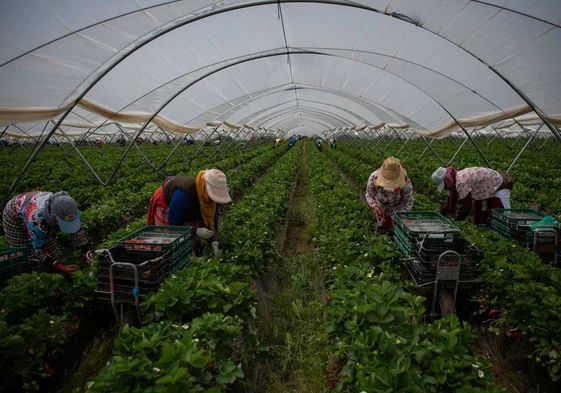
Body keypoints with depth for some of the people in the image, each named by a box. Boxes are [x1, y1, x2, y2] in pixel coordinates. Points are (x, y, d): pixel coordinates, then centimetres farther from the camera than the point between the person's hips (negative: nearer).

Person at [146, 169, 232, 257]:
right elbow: (174, 222, -34)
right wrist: (196, 230, -44)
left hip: (188, 210, 6)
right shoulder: (182, 194, -44)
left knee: (194, 242, 6)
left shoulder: (213, 196, -27)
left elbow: (212, 220, -16)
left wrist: (214, 242, -27)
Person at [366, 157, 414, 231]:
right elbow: (369, 196, -18)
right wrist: (374, 206, -38)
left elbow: (409, 201, -21)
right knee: (382, 229, 14)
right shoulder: (373, 178, -36)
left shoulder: (406, 182, -38)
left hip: (398, 207, -1)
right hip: (382, 207, 1)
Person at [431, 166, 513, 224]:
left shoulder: (461, 182, -34)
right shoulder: (453, 181, -6)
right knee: (478, 222, 7)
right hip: (486, 190, 9)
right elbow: (449, 204, 1)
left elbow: (467, 207, -31)